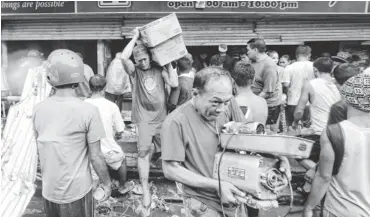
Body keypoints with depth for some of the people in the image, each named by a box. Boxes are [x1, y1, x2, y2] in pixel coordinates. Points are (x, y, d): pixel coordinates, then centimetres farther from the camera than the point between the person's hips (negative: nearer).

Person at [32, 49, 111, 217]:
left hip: (49, 191, 5)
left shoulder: (38, 109, -4)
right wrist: (106, 183, -1)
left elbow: (41, 151, 7)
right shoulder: (88, 111, -19)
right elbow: (95, 157, -15)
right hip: (77, 191, -4)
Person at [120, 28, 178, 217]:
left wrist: (169, 63, -5)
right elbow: (123, 57, -22)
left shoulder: (159, 69, 3)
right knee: (143, 152, -8)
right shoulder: (134, 71, -2)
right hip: (144, 119, -2)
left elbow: (174, 83, -9)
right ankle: (145, 191, -1)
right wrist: (135, 37, -12)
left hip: (162, 118, 3)